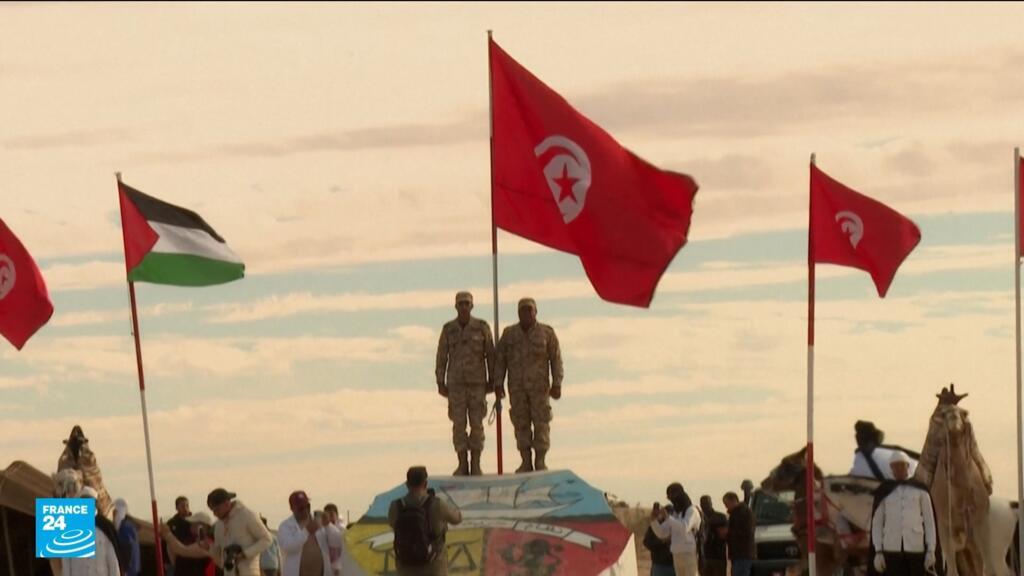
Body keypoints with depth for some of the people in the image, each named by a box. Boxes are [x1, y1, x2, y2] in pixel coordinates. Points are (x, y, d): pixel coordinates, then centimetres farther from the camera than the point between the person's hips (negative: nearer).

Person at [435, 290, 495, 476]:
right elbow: (442, 356, 3)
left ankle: (476, 465, 4)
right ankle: (462, 465, 6)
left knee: (476, 423, -3)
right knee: (459, 423, -1)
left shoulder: (482, 327, -4)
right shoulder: (448, 329, 0)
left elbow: (490, 354, 1)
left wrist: (492, 381, -2)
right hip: (456, 382, 1)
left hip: (477, 381, -1)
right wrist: (440, 384, -1)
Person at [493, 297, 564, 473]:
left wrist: (557, 385, -9)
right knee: (521, 424, 1)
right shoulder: (509, 334, 5)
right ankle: (526, 463, 6)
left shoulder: (547, 333, 0)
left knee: (541, 423, -5)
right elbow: (500, 359, 4)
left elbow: (556, 359, -2)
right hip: (517, 387, 2)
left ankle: (540, 462, 1)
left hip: (539, 386, -2)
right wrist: (498, 384, -4)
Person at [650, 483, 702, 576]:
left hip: (690, 554, -8)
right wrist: (654, 519, -3)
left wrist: (667, 517, -31)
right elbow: (661, 533, 13)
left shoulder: (692, 511, -7)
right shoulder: (674, 513, 17)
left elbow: (684, 528, -27)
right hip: (677, 555, 8)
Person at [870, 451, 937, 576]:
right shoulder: (884, 492, 7)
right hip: (891, 547, 0)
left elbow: (929, 522, 6)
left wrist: (931, 551, -2)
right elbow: (876, 523, 7)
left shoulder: (920, 490, 7)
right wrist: (878, 552, -2)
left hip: (916, 547, 0)